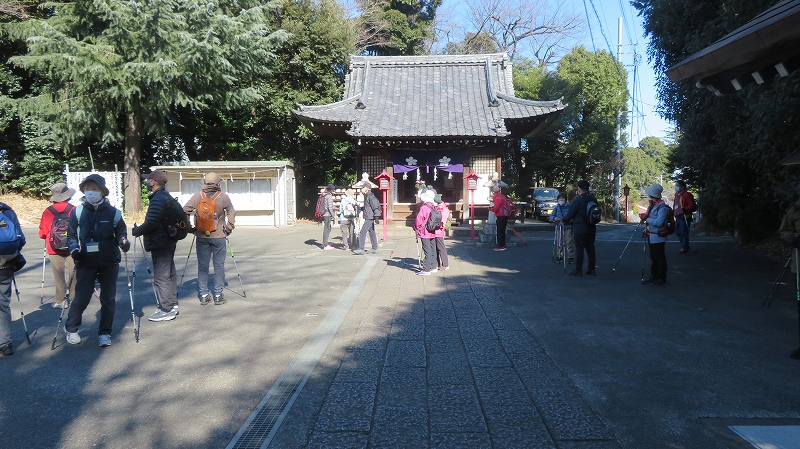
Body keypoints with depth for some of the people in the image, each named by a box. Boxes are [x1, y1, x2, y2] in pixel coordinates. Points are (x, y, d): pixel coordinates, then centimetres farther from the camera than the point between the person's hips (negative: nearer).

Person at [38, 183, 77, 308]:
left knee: (58, 274, 8)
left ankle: (59, 300, 10)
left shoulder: (47, 212, -3)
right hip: (72, 248, -1)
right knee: (73, 273, 9)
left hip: (54, 249, 1)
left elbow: (42, 233, 0)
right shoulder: (74, 210, -8)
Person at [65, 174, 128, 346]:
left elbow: (121, 233, 6)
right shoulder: (77, 212, -2)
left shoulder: (113, 212, -3)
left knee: (108, 299, 6)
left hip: (109, 263, 1)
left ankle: (105, 332, 19)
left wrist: (123, 242, -15)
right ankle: (71, 329, 25)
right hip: (85, 263, 0)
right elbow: (71, 235, 6)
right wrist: (74, 248, -12)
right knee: (81, 298, 1)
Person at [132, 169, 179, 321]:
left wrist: (137, 231, -9)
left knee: (161, 277, -6)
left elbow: (151, 223, -25)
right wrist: (140, 230, 18)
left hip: (159, 244, -11)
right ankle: (172, 305, 25)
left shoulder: (158, 199, -18)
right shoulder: (167, 197, 14)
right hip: (168, 242, 11)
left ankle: (166, 310, -2)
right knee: (169, 274, 16)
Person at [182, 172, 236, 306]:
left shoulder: (197, 196, 1)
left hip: (201, 237, 2)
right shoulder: (223, 197, -5)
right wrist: (229, 228, -2)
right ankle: (218, 295, 6)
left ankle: (204, 295, 13)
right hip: (219, 237, -2)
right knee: (219, 265, 5)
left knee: (202, 266, 9)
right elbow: (231, 213, -12)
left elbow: (185, 211, -1)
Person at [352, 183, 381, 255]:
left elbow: (376, 207, -20)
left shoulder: (371, 196, -15)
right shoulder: (366, 196, 16)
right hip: (368, 218, 11)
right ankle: (374, 249, 17)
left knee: (362, 232, -12)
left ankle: (361, 249, -12)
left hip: (370, 218, -11)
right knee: (371, 233, 12)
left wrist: (376, 217, -24)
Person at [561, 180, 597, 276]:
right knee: (590, 249, 12)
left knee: (579, 249, 0)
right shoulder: (593, 199, 3)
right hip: (591, 229, 6)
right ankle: (591, 270, 18)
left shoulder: (578, 200, -15)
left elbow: (570, 214, -11)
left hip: (579, 229, -6)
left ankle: (578, 270, 2)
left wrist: (563, 220, 9)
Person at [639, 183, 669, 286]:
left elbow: (658, 222, -27)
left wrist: (647, 219, -19)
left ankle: (661, 279, 10)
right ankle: (654, 277, 26)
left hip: (658, 237, -9)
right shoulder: (651, 205, 9)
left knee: (660, 258, 1)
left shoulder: (662, 207, -19)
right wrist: (644, 216, -1)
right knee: (653, 258, 16)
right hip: (651, 236, 9)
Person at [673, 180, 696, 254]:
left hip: (684, 217, -9)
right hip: (678, 217, 9)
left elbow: (693, 206, -19)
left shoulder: (687, 194, -15)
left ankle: (684, 248, 8)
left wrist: (685, 209, -32)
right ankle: (684, 246, 32)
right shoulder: (677, 194, 12)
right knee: (678, 232, 17)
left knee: (684, 233, -3)